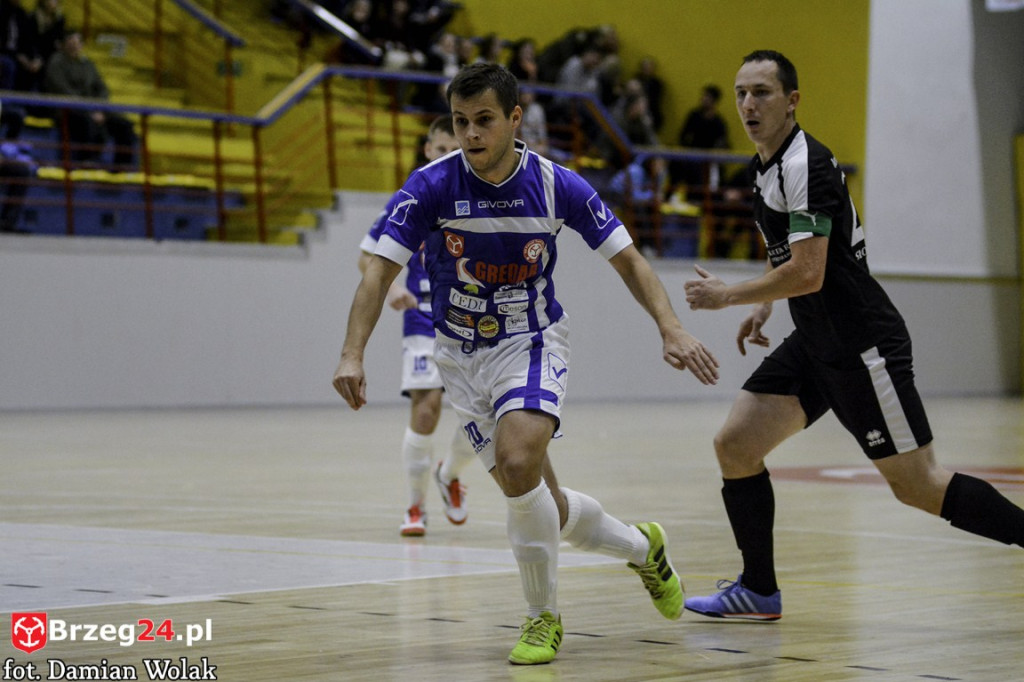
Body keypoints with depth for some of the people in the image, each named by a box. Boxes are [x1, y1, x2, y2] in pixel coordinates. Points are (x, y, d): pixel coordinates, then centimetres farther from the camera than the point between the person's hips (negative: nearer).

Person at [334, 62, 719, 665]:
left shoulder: (557, 185, -14)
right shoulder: (431, 186, -15)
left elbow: (629, 259, -5)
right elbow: (381, 272, -17)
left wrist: (672, 329, -19)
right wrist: (353, 354, -31)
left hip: (532, 344, -2)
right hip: (463, 355, 2)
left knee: (518, 465, -29)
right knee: (546, 509, 5)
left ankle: (545, 617, -9)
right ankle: (642, 547, 37)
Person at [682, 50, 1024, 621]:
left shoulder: (806, 165, -18)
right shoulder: (767, 165, 12)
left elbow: (808, 274, -25)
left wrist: (728, 295, -14)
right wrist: (762, 307, 23)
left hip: (863, 346, -9)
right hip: (816, 342, 9)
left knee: (917, 485, -8)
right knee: (735, 445, 2)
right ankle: (759, 591, 12)